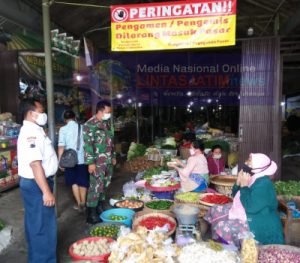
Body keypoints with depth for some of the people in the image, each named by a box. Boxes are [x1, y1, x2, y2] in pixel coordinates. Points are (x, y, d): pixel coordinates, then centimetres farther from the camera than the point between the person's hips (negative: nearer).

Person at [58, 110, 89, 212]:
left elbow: (61, 147, -12)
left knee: (74, 182, 15)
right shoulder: (82, 127, -1)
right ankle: (83, 203, 20)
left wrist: (60, 161, -6)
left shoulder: (63, 129, -7)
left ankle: (79, 204, 19)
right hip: (82, 159, 1)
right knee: (83, 181, 15)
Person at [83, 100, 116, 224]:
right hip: (97, 162, -8)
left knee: (104, 185, 15)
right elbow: (88, 144, -17)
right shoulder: (90, 124, -14)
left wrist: (113, 156, 20)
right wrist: (91, 162, -20)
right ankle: (91, 214, 8)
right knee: (96, 187, -4)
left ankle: (100, 208, 30)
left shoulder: (106, 123, 12)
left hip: (108, 161, 8)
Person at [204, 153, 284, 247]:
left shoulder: (263, 184, -25)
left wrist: (244, 186, -24)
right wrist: (238, 182, -6)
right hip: (244, 213, 10)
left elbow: (250, 207, -31)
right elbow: (235, 196, 12)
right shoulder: (252, 178, 3)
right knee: (215, 211, 8)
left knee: (223, 227, -26)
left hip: (260, 225, -10)